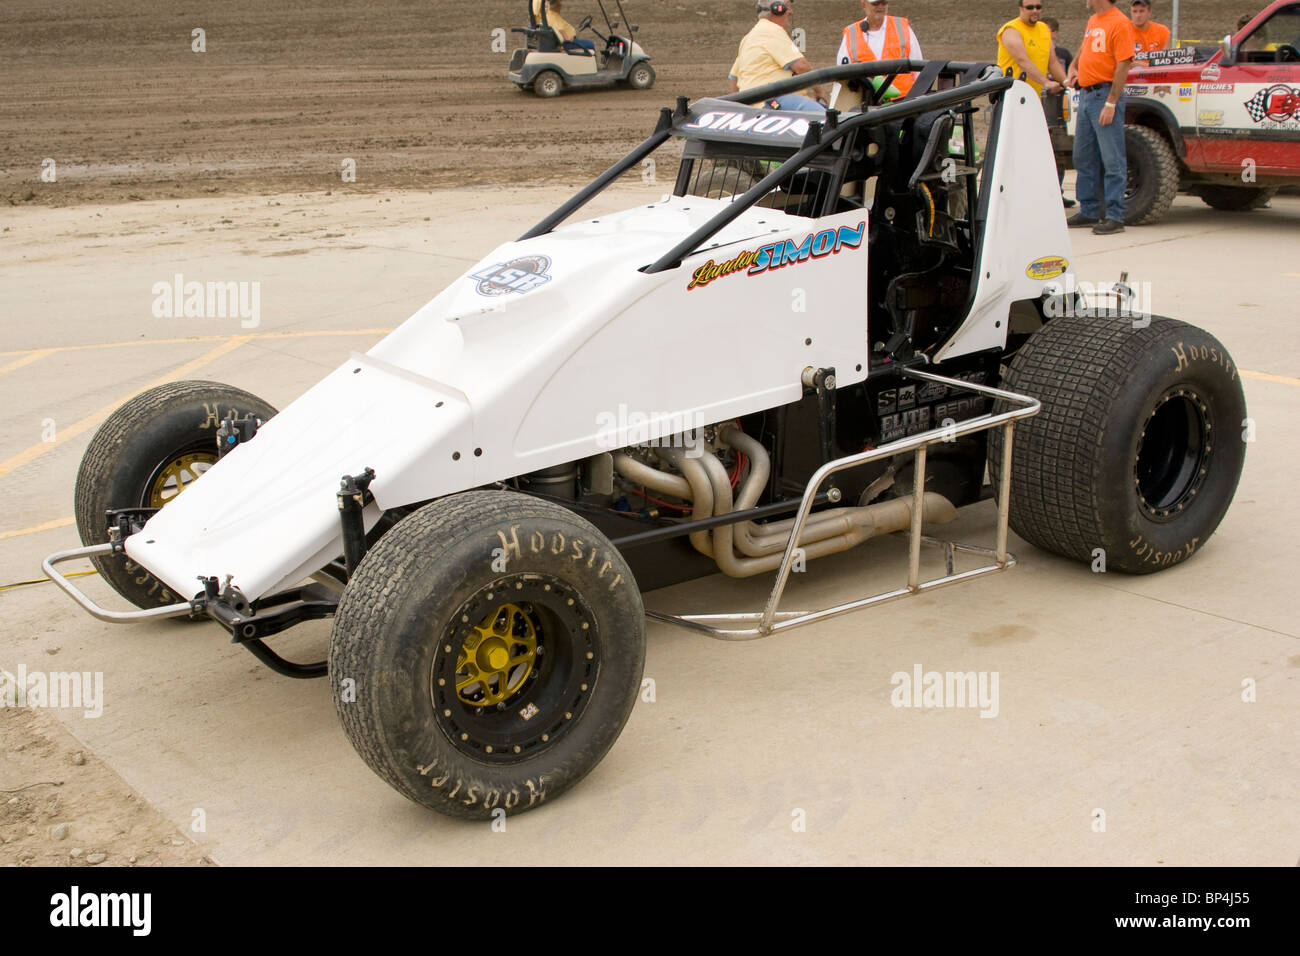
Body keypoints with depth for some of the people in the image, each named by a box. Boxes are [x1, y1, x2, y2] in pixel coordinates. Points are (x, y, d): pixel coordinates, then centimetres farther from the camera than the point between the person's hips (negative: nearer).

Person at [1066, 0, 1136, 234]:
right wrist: (1074, 68, 17)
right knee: (1084, 157, 13)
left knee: (1112, 159, -7)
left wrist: (1111, 103, -21)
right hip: (1086, 93, 9)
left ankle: (1115, 216, -6)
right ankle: (1089, 211, 21)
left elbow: (1123, 65, -16)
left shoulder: (1120, 23, -11)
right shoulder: (1092, 21, 15)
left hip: (1105, 94, -9)